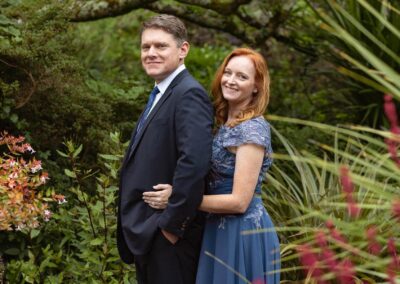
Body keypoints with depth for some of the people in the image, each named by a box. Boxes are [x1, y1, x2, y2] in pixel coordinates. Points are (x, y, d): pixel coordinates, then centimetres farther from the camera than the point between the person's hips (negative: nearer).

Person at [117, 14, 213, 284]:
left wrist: (172, 223, -22)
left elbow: (195, 161, -27)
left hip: (168, 235, -9)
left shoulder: (189, 94, -15)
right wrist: (136, 226, 11)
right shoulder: (161, 95, 16)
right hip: (147, 232, 9)